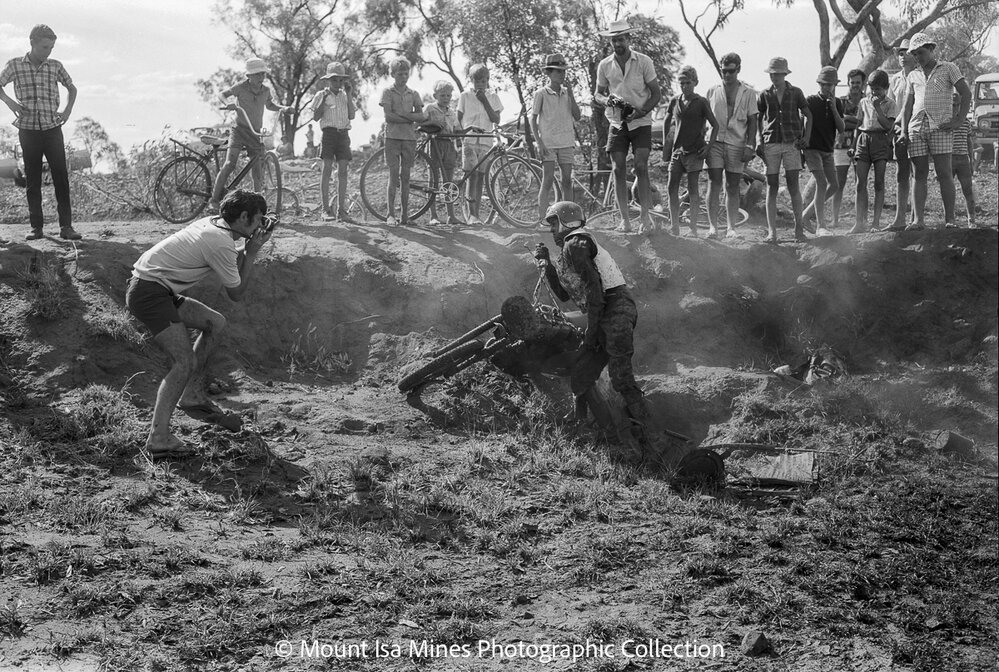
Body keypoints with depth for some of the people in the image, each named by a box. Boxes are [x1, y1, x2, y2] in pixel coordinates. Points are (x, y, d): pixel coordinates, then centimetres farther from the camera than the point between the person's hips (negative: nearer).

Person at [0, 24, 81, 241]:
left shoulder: (55, 66, 5)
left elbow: (72, 88, 19)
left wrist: (68, 110, 6)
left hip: (52, 129, 1)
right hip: (28, 130, 0)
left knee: (61, 178, -6)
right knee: (32, 181, 4)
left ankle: (66, 226, -4)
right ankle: (36, 227, 9)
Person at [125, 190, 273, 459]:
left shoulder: (212, 223, 10)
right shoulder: (220, 244, -17)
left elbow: (230, 268, 21)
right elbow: (237, 293, -6)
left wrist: (248, 249, 7)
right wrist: (252, 252, -2)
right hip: (149, 293, -10)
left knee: (215, 322, 17)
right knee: (185, 363, -15)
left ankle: (193, 396, 20)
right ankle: (158, 438, -19)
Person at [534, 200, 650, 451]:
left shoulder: (575, 245, -5)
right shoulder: (573, 249, 27)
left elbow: (593, 286, -14)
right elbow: (563, 294, 28)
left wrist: (592, 328, -13)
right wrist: (546, 265, 22)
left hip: (615, 311, -11)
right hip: (605, 320, 11)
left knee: (621, 378, -16)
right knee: (580, 378, 11)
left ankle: (641, 433, -15)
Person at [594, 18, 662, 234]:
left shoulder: (643, 62, -3)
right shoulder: (604, 66, 4)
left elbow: (657, 94, 0)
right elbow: (597, 94, 14)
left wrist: (641, 112, -16)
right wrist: (606, 100, -11)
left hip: (640, 122, -2)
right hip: (617, 123, 2)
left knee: (641, 167, -12)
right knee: (619, 170, -4)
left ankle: (645, 216, -5)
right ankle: (625, 219, 0)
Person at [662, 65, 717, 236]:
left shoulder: (701, 102, -4)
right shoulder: (674, 101, 8)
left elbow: (715, 125, 1)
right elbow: (666, 122, 23)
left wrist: (709, 146, -7)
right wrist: (665, 143, 17)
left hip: (694, 151, -4)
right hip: (677, 150, 4)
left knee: (692, 189, -4)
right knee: (672, 188, -1)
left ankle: (693, 229, 0)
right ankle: (675, 229, 4)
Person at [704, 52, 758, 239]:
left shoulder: (748, 93, 8)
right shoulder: (713, 91, 11)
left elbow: (752, 121, 5)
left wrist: (750, 145, -5)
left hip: (737, 144, 0)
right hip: (715, 141, 0)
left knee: (732, 187, 3)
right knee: (714, 184, -7)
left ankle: (731, 227, 8)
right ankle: (712, 226, -7)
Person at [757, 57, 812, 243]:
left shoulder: (795, 93, 7)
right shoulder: (765, 95, 8)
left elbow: (808, 115, 15)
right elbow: (757, 119, 16)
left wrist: (806, 138, 4)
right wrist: (760, 141, 5)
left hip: (792, 144, -1)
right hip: (771, 144, 1)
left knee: (793, 186, -7)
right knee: (772, 187, 0)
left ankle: (799, 228, 0)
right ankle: (771, 231, 0)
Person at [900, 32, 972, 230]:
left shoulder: (948, 68, 9)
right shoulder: (913, 76, 20)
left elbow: (966, 94, 3)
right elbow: (907, 105, 18)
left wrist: (958, 120, -6)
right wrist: (904, 130, 6)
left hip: (941, 127, -4)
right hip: (917, 128, 4)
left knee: (944, 174, -9)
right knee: (920, 175, 0)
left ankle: (949, 219, -7)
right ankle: (918, 220, -3)